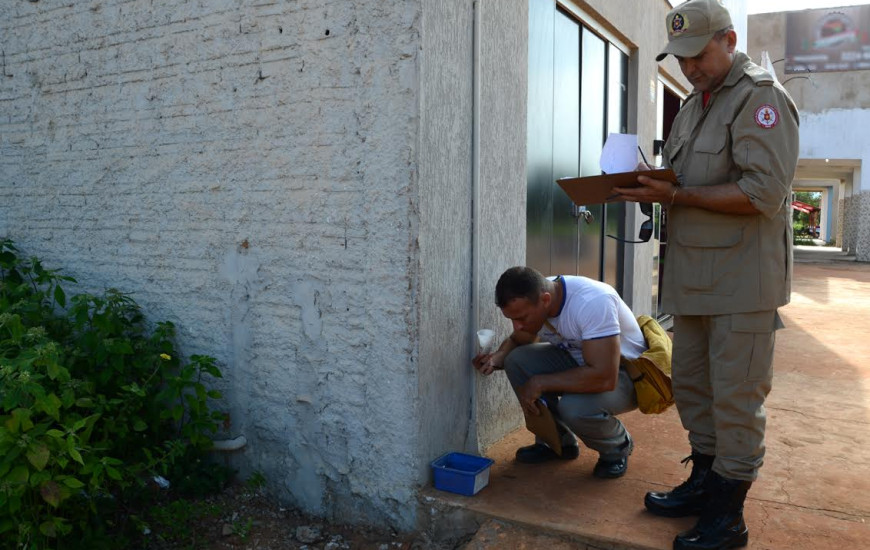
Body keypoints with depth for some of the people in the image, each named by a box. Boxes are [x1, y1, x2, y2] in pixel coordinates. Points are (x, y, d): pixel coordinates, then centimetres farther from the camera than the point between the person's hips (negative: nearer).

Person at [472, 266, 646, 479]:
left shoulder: (593, 302, -35)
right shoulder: (529, 302, -13)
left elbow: (605, 378, -39)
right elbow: (518, 341, 6)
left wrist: (540, 383, -31)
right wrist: (497, 358, -17)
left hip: (624, 373, -6)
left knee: (574, 407, -34)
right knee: (517, 360, -15)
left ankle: (617, 448, 1)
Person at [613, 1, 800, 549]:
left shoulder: (760, 96, -9)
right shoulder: (694, 105, 18)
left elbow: (763, 192, -20)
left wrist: (676, 195, -20)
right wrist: (650, 187, 2)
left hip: (742, 280, -8)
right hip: (694, 276, 9)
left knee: (735, 398, -1)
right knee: (692, 386, 15)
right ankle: (704, 482, 31)